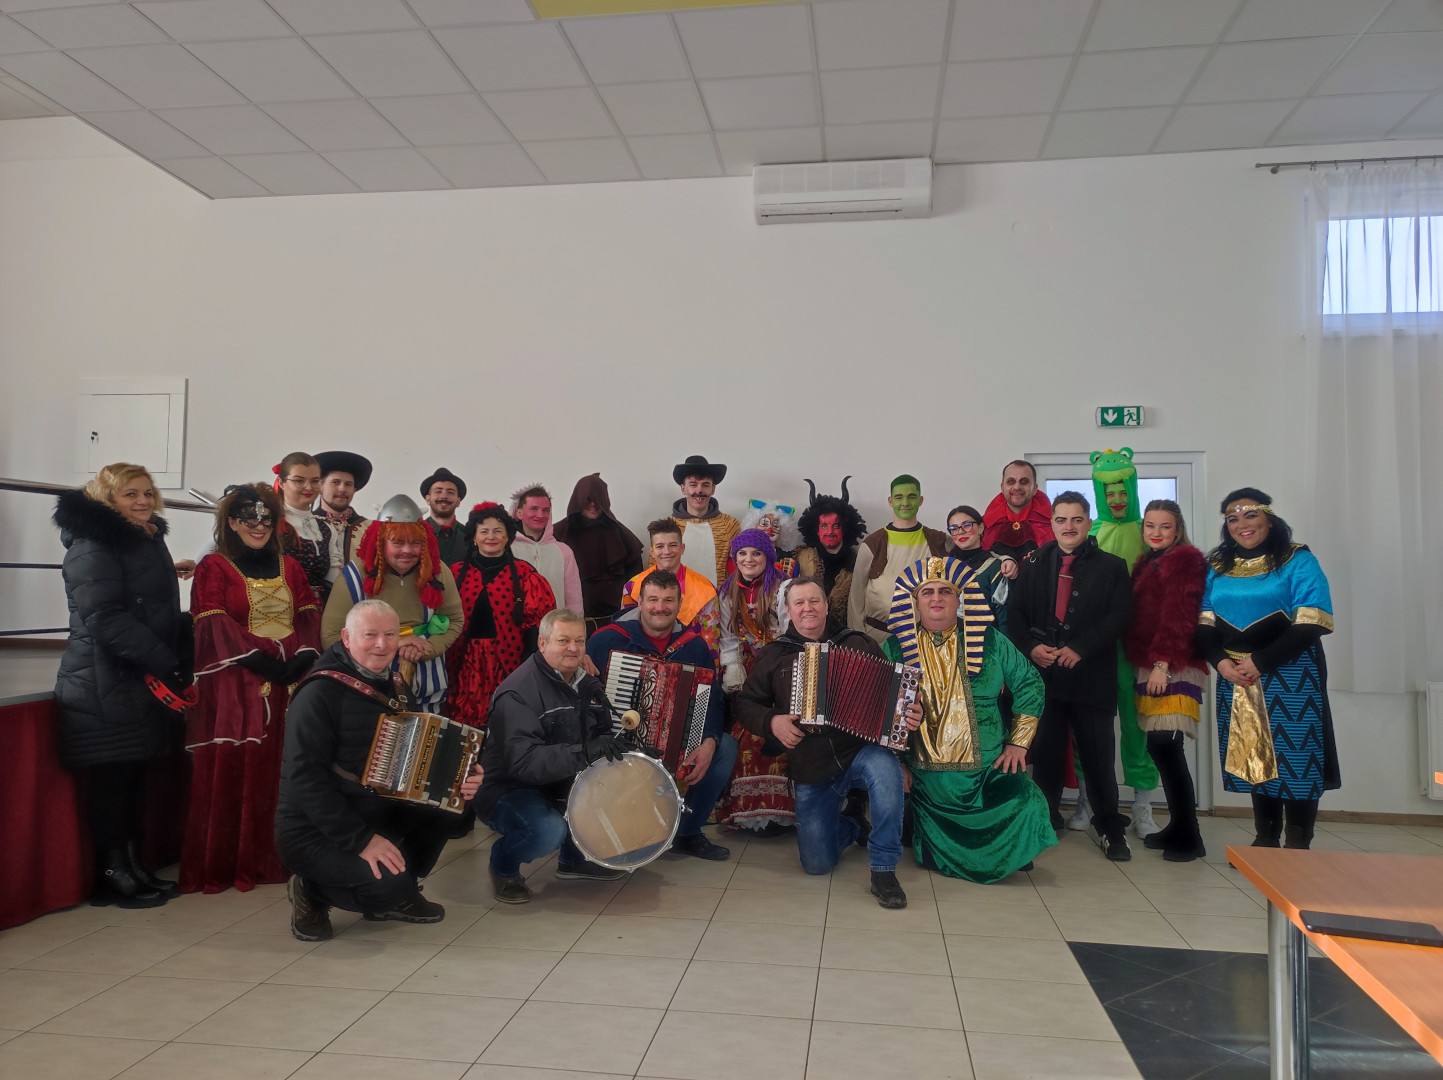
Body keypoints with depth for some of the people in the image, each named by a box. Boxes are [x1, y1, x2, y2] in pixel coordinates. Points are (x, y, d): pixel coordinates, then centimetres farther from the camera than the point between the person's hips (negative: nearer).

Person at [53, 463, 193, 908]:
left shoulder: (149, 540, 16)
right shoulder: (93, 546, -12)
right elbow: (107, 620, -21)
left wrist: (180, 662, 9)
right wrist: (166, 665, -22)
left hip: (144, 685, 8)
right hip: (107, 690, -8)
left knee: (135, 776, 13)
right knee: (110, 781, 0)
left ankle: (132, 866, 23)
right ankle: (112, 877, 10)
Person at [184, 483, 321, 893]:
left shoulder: (289, 567, 16)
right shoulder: (214, 568, 2)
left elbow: (308, 617, 8)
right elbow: (215, 628, -8)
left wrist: (300, 660, -11)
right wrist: (267, 663, -16)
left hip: (290, 686, 4)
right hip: (236, 686, -4)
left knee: (282, 772, 4)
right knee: (232, 771, -2)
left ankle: (274, 857, 14)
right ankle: (223, 865, 8)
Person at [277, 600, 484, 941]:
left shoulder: (397, 688, 5)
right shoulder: (320, 693, -19)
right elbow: (304, 779, -24)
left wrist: (457, 780, -10)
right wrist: (361, 839, -28)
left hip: (375, 812, 8)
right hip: (313, 830, -8)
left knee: (441, 808, -10)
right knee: (389, 883, -26)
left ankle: (399, 896, 10)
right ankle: (310, 891, 3)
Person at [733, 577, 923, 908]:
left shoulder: (858, 645, 5)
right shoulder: (774, 656, 7)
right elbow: (744, 704, 8)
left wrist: (910, 714, -15)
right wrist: (772, 721, -12)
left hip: (860, 752, -1)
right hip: (810, 769, 2)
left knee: (884, 767, -38)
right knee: (817, 864, -2)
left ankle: (884, 870, -21)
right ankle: (853, 827, 34)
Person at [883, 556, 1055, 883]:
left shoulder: (989, 641, 3)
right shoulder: (896, 648, 0)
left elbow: (1029, 684, 8)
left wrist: (1019, 742, 1)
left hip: (990, 773, 0)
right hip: (927, 779, 0)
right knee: (937, 859, 3)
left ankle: (1012, 857, 20)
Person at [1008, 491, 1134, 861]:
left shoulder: (1111, 567, 5)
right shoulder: (1033, 564, 11)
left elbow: (1117, 617, -5)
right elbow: (1014, 611, 6)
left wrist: (1079, 648, -15)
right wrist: (1031, 647, -11)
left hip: (1091, 675, -2)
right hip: (1042, 672, 2)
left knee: (1097, 752, 2)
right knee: (1044, 750, 7)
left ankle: (1109, 826, 17)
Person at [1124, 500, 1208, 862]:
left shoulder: (1187, 560, -4)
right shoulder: (1146, 564, 20)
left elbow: (1180, 615, -12)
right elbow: (1137, 617, 18)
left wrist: (1163, 663, -18)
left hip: (1174, 668, -7)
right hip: (1148, 667, 7)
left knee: (1166, 746, -11)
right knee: (1160, 748, 7)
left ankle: (1189, 836, -3)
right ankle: (1178, 826, 16)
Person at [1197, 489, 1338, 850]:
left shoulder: (1298, 561, -4)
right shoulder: (1217, 566, 10)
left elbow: (1310, 625, -13)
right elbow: (1204, 624, 7)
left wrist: (1261, 662, -18)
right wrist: (1221, 661, -11)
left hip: (1290, 675, -4)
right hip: (1235, 678, 4)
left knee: (1294, 759, -2)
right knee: (1252, 758, 9)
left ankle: (1297, 847, 9)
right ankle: (1265, 840, 20)